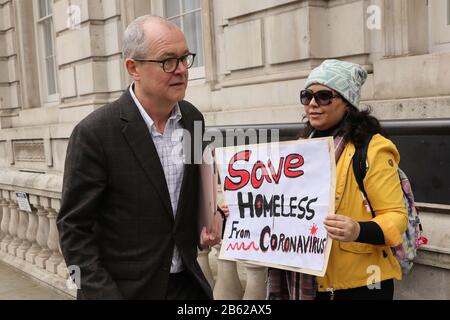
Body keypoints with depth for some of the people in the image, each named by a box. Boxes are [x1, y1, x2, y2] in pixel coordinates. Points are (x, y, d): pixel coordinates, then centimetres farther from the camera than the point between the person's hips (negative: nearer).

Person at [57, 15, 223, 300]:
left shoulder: (193, 119, -2)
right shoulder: (95, 132, -18)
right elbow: (75, 227, -13)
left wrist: (204, 228, -1)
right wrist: (101, 294, -17)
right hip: (125, 288, -4)